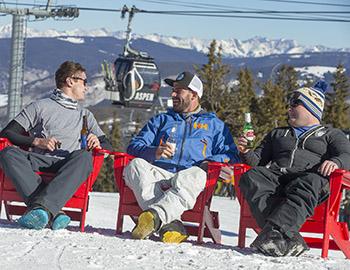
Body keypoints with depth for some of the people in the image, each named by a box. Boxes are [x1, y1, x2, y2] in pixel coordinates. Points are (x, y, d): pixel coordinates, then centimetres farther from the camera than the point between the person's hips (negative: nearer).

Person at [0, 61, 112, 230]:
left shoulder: (85, 115, 33)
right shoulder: (39, 107, 22)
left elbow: (108, 147, 26)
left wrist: (97, 143, 2)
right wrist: (37, 142, -5)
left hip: (68, 166, 1)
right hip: (39, 161, -1)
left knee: (84, 156, -35)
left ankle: (41, 207, -50)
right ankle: (53, 213, -48)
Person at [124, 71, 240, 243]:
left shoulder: (214, 124, 26)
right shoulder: (161, 120, 31)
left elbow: (231, 156, 13)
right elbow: (134, 146, 18)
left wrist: (210, 162, -9)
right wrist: (154, 152, -5)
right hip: (158, 174, 2)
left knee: (197, 175, -39)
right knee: (135, 165, -32)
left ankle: (155, 215, -59)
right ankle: (169, 224, -45)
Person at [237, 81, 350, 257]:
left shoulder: (331, 134, 26)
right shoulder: (278, 134, 38)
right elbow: (257, 160, 32)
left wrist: (335, 162, -15)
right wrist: (246, 153, 9)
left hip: (310, 174, -3)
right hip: (275, 175, 3)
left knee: (310, 184, -41)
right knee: (250, 178, -32)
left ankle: (276, 233, -60)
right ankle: (289, 238, -47)